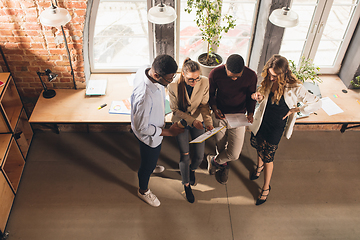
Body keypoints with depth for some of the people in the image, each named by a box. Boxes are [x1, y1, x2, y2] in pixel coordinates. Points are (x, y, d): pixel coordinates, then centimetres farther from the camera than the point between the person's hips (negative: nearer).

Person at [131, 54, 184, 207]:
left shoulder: (144, 70, -20)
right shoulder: (145, 97, -46)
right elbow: (142, 128, -32)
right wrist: (169, 132, -22)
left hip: (152, 123, 8)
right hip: (149, 136, -7)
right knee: (148, 165, 21)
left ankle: (151, 167, 70)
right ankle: (143, 191, 50)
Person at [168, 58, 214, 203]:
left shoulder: (204, 83, -21)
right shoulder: (173, 87, -26)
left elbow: (204, 105, -9)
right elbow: (175, 110, -15)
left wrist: (208, 122, -23)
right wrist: (192, 121, -25)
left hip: (198, 121, 2)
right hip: (181, 122, -2)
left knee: (199, 156, 5)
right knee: (185, 156, -1)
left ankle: (192, 169, 44)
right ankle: (186, 185, 26)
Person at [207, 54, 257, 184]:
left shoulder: (251, 76, -18)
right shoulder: (215, 73, -20)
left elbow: (251, 97, -1)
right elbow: (211, 94, -2)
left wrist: (250, 113, -18)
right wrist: (214, 108, -20)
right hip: (220, 114, 0)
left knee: (234, 154, -3)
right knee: (220, 147, 16)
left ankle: (214, 161, 30)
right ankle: (223, 165, 50)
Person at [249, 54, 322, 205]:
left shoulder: (295, 88, -24)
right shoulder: (268, 82, -11)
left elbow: (317, 103, -18)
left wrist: (295, 110, -16)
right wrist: (259, 97, -17)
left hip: (276, 126, -4)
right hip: (262, 121, 5)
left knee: (268, 157, 4)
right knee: (258, 146, 24)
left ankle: (266, 187, 26)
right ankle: (260, 165, 57)